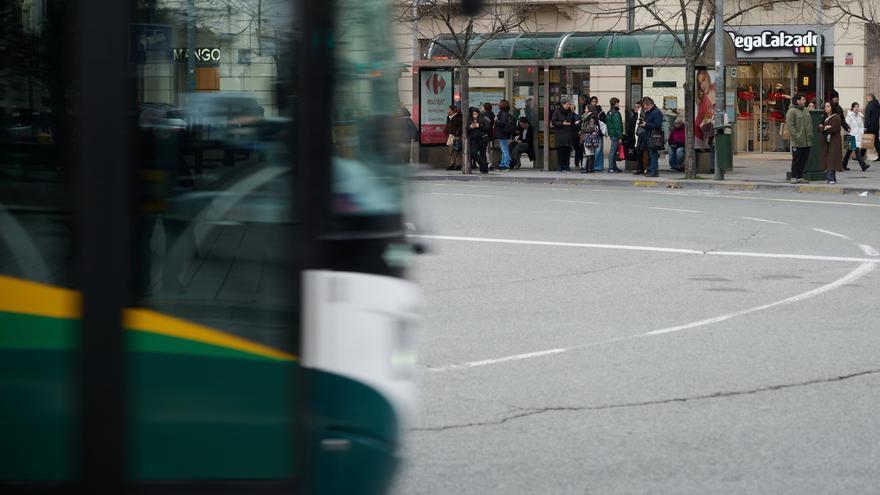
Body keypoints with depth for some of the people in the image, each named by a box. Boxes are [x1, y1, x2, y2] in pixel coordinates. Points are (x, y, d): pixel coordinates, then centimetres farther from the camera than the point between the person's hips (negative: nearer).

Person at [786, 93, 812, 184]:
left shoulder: (806, 111, 16)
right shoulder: (791, 111, -9)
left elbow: (809, 124, 22)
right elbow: (790, 126, -15)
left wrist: (810, 134, 10)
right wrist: (796, 136, -20)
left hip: (806, 142, 7)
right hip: (797, 142, -7)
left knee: (804, 160, 8)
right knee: (796, 160, -3)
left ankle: (800, 177, 14)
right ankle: (794, 178, 2)